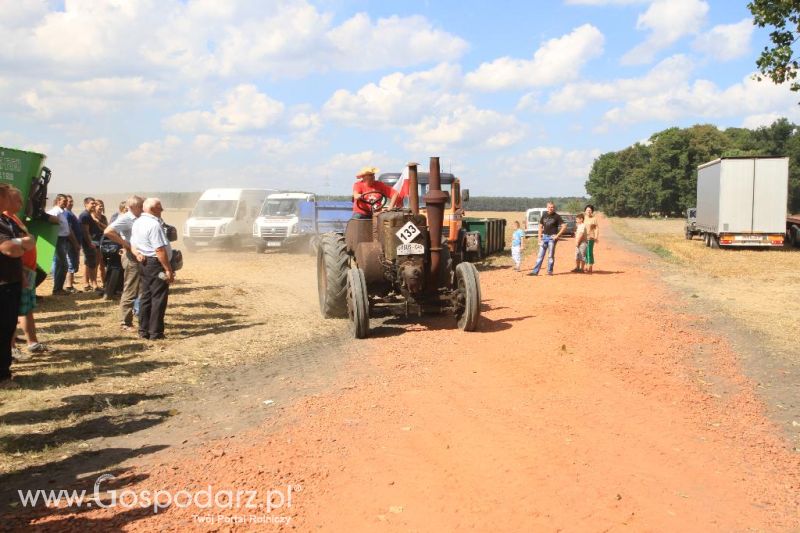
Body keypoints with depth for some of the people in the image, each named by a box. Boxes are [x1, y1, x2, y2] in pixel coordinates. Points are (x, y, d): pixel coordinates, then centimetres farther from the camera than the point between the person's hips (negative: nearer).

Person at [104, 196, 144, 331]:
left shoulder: (136, 219, 13)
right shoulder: (126, 219, -13)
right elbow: (108, 232, -26)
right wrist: (126, 245, -22)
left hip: (138, 257, 9)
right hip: (132, 257, -9)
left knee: (140, 290, 17)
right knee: (130, 292, -4)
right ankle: (125, 323, 4)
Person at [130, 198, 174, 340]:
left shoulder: (137, 223, 13)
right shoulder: (154, 224, -19)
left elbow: (133, 244, 18)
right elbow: (160, 250, -23)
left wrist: (137, 253, 0)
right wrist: (168, 270, -20)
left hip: (144, 263, 10)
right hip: (156, 264, -10)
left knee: (146, 297, 14)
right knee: (158, 299, -2)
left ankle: (144, 331, 20)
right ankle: (155, 332, 1)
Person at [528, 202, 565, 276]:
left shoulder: (557, 216, -4)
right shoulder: (544, 215, 9)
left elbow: (564, 226, -9)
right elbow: (540, 226, 15)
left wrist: (558, 235, -13)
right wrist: (539, 236, 6)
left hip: (552, 237, -4)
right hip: (544, 236, 4)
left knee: (551, 255, 1)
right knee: (540, 255, 3)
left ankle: (550, 271, 10)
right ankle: (535, 271, 3)